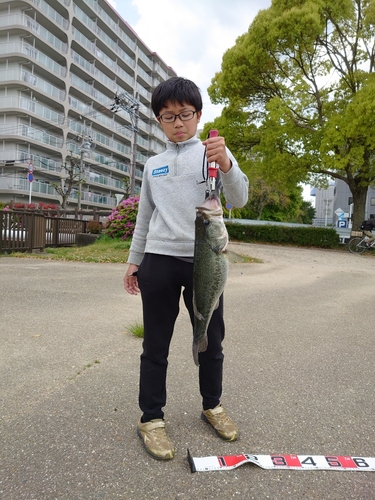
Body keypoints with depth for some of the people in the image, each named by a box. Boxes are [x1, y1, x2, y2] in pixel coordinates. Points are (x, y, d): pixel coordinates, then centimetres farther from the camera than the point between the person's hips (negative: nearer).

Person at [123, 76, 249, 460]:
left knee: (211, 339, 10)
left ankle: (212, 406, 31)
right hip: (159, 261, 2)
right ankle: (151, 418, 18)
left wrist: (225, 163, -27)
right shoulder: (153, 165, 14)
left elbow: (239, 199, -8)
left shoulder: (214, 151, 5)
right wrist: (133, 261, 16)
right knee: (156, 344, 5)